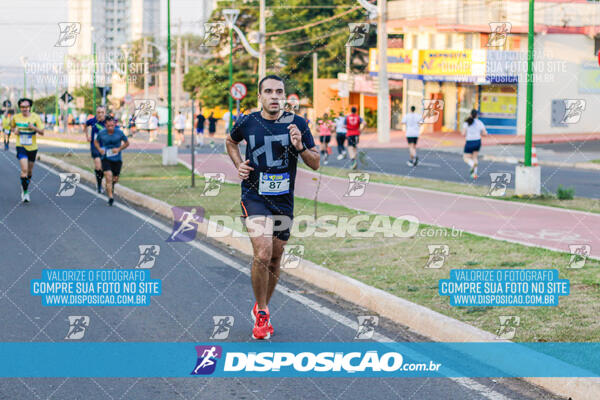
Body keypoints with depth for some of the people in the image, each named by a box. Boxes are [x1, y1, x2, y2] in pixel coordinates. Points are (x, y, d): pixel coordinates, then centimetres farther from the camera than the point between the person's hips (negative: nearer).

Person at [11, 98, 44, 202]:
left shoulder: (35, 117, -7)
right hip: (21, 146, -1)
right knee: (24, 169, -18)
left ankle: (26, 185, 43)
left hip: (32, 147, 1)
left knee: (29, 170, 14)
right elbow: (12, 126, 18)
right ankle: (25, 192, -7)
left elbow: (42, 132, -9)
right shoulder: (16, 117, -3)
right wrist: (14, 130, -4)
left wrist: (34, 128, -28)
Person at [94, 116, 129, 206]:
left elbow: (126, 143, 4)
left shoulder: (119, 133, -10)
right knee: (108, 177, -16)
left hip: (117, 159, 1)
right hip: (106, 158, -1)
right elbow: (96, 142, 10)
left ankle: (112, 185, 49)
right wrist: (99, 149, -9)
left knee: (115, 179, 12)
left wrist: (119, 149, -13)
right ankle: (110, 197, -12)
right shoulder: (101, 133, -8)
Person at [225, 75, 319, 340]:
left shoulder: (297, 124, -2)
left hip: (284, 200, 3)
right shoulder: (247, 123, -3)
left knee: (275, 259, 12)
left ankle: (261, 309, 34)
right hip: (254, 196, -3)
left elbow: (315, 164, 2)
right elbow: (231, 142, 20)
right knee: (262, 255, -19)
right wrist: (239, 164, 3)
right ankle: (261, 314, -2)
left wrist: (300, 147, -17)